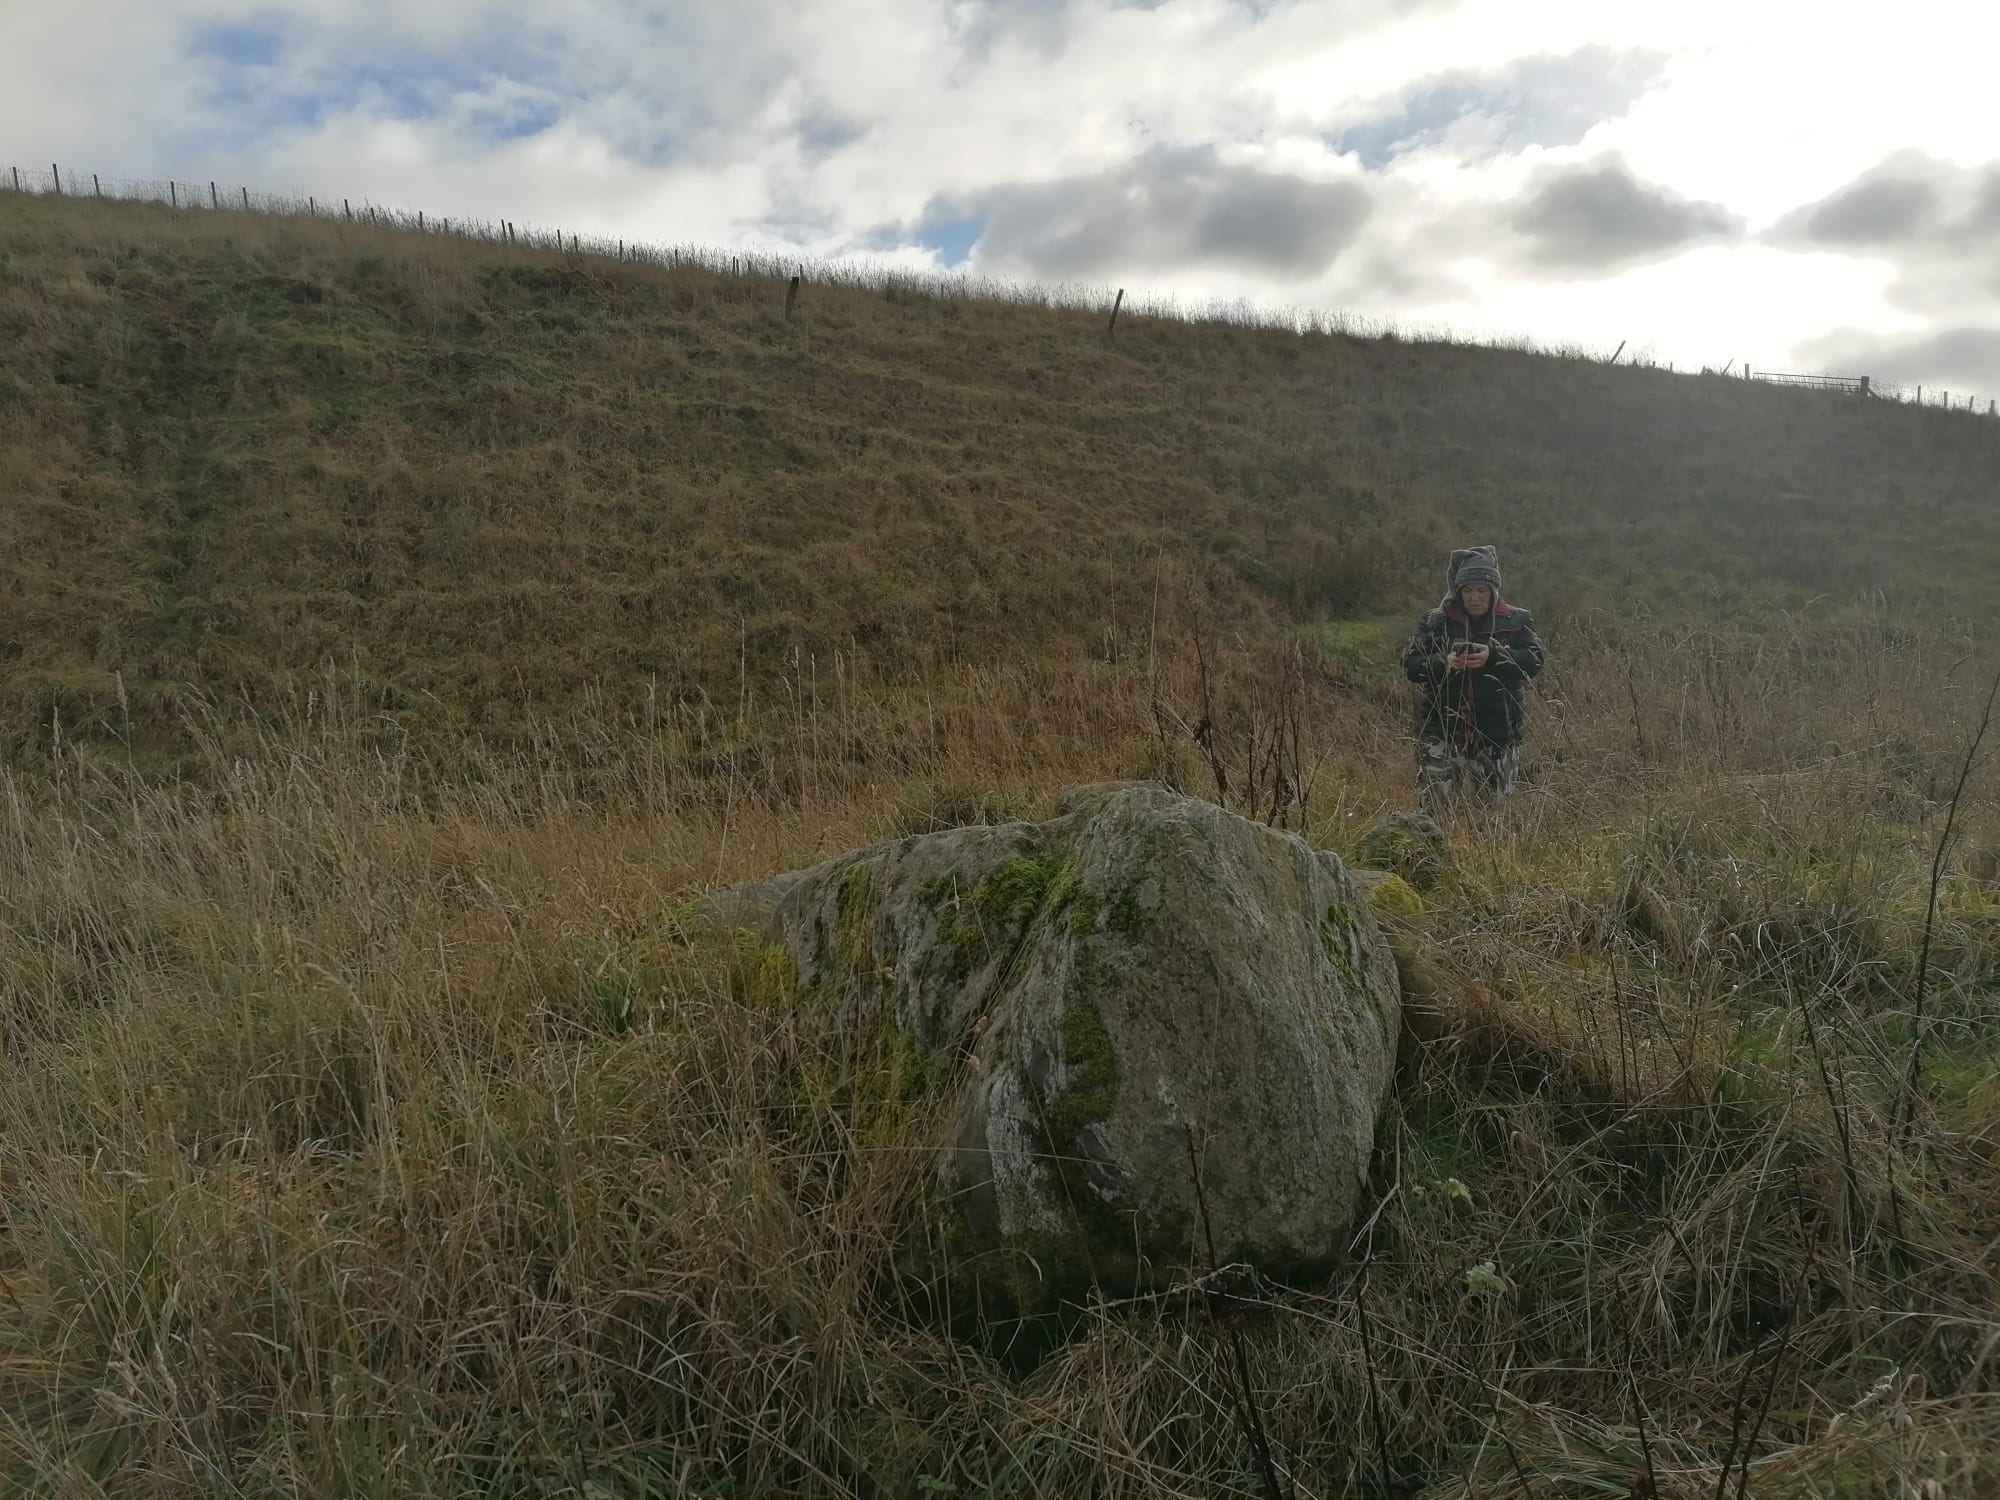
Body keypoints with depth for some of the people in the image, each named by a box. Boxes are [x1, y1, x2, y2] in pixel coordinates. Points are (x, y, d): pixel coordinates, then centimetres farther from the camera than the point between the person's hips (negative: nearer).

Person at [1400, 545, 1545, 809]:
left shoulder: (1516, 620, 4)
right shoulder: (1435, 622, 3)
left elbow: (1534, 660, -7)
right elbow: (1410, 666, -2)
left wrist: (1495, 656, -23)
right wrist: (1443, 663, -21)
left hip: (1498, 735, 1)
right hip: (1443, 731, -1)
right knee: (1435, 808, -5)